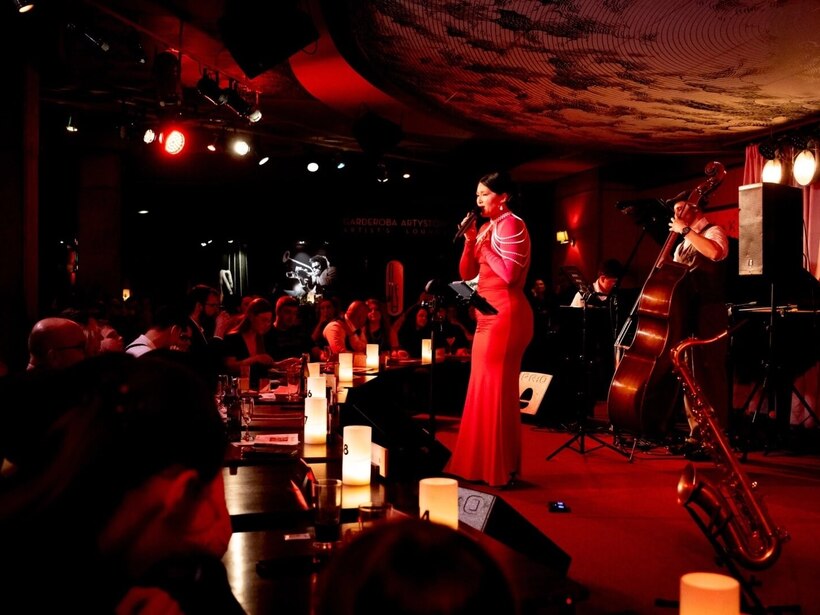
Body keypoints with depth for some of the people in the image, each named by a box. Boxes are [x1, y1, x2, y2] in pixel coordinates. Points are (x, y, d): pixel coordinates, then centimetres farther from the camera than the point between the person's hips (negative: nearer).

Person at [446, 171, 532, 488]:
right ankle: (481, 464, 18)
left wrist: (484, 245, -10)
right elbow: (466, 273, 15)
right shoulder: (487, 227, 17)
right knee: (482, 389, 11)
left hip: (505, 315, -10)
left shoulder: (511, 225, -9)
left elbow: (509, 274, -20)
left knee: (496, 390, -8)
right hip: (488, 316, 10)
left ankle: (502, 469, -2)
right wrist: (470, 240, 2)